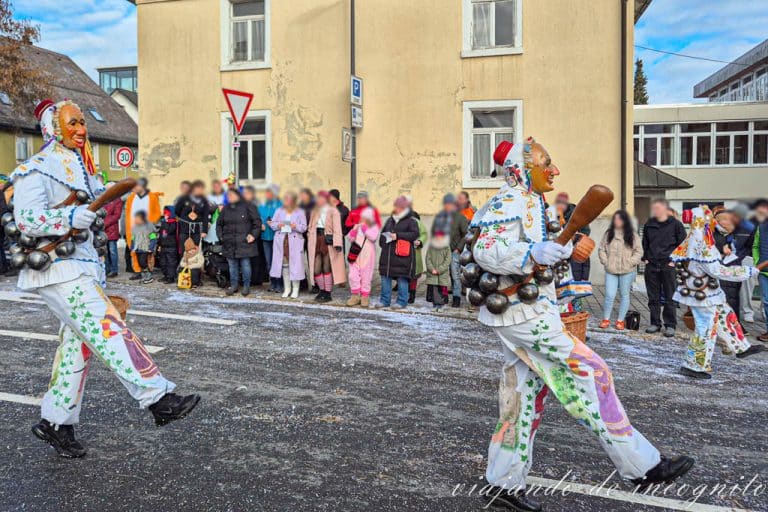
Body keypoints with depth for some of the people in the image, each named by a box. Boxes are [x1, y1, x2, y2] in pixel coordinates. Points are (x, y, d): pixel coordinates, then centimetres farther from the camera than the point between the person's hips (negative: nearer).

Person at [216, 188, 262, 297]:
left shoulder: (248, 206, -1)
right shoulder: (226, 209, 14)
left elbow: (257, 222, -2)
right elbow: (219, 224, 24)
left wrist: (254, 235, -8)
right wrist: (221, 236, 13)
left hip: (244, 242, -5)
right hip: (230, 243, 5)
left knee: (245, 264, -2)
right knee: (232, 265, 8)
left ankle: (246, 286, 9)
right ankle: (233, 286, 18)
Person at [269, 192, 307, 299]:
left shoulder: (300, 212, 2)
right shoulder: (279, 211, 11)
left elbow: (304, 227, -1)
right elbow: (272, 224, 11)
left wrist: (296, 226, -19)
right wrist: (278, 225, -9)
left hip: (295, 242, -3)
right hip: (281, 241, 3)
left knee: (295, 265, -5)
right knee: (284, 265, 6)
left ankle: (295, 290, 5)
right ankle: (287, 289, 17)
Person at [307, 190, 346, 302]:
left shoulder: (333, 212, -5)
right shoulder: (315, 211, 18)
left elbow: (337, 229, -12)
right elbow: (311, 227, 23)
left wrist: (337, 243, -20)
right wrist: (309, 233, 10)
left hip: (328, 241, -6)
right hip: (316, 241, 6)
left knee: (327, 268, -2)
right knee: (316, 269, 4)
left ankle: (328, 293, 9)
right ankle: (322, 290, 23)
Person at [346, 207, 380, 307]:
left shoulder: (374, 227, 2)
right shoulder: (357, 226, 11)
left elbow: (373, 237, -17)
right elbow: (350, 238, 8)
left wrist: (364, 227, -14)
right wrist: (354, 230, -9)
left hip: (367, 256, -3)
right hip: (355, 255, 3)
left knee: (366, 276, 2)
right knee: (353, 275, -2)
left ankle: (365, 297, 13)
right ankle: (355, 296, 10)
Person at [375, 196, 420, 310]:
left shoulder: (411, 221, -2)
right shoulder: (390, 220, 17)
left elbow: (415, 234, -14)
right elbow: (383, 232, 27)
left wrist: (398, 236, -17)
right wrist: (383, 241, 8)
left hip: (402, 255, -6)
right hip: (388, 254, 6)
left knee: (402, 278, -1)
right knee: (385, 276, 7)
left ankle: (402, 301, 9)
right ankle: (385, 300, 17)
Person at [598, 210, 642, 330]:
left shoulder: (632, 235, 0)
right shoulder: (608, 234, 5)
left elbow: (639, 251, 0)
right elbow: (601, 249, 8)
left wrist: (630, 262, -9)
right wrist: (605, 261, -3)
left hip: (627, 271, 0)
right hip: (611, 270, 1)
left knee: (624, 295, 8)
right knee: (610, 295, -3)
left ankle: (620, 320, 17)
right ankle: (606, 319, 11)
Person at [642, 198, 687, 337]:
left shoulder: (675, 224, -3)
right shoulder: (649, 224, 10)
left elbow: (682, 244, 0)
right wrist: (644, 258, 10)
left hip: (668, 265, -4)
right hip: (651, 265, 4)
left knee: (669, 297, 1)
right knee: (653, 297, 8)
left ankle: (670, 325, 9)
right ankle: (655, 323, 18)